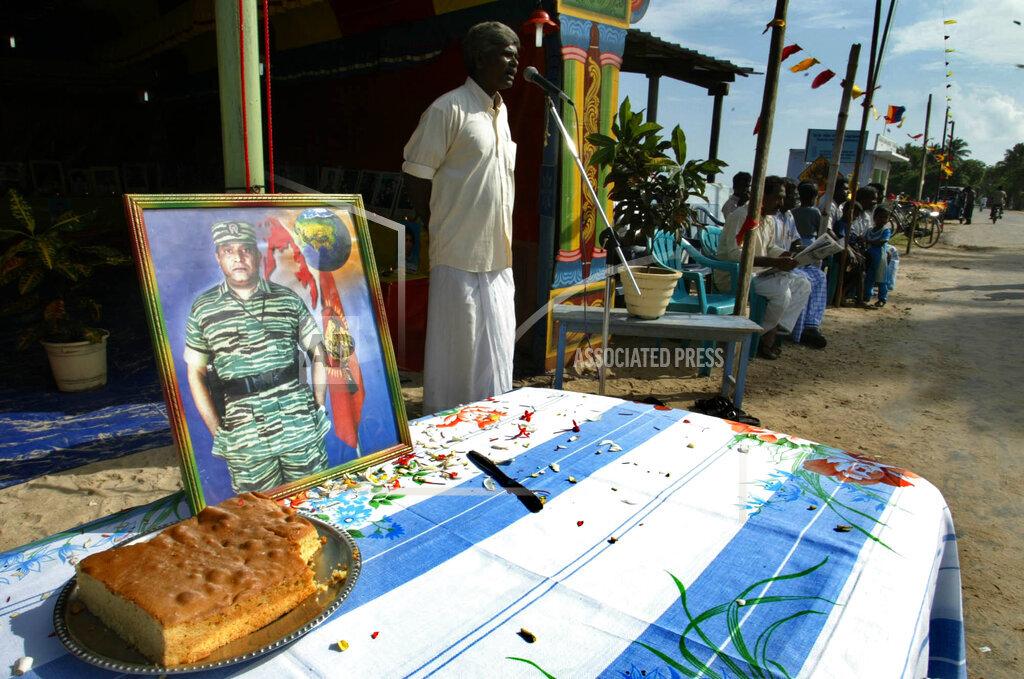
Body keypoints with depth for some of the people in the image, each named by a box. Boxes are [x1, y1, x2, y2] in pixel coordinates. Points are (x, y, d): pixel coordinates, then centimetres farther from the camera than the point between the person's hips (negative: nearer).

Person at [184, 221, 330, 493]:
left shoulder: (288, 299, 5)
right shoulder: (203, 309, 5)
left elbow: (317, 353, 10)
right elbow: (195, 372, 8)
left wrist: (319, 409, 3)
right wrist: (217, 432, 2)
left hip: (300, 426, 0)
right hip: (243, 437, 0)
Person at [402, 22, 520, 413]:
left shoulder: (501, 111, 15)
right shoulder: (449, 109, -11)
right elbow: (416, 173, -10)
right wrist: (438, 230, -5)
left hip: (498, 256, 8)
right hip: (460, 255, -8)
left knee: (496, 354, 15)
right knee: (458, 352, 1)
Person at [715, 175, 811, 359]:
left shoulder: (770, 220, 12)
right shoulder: (742, 216, -18)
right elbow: (734, 254, -27)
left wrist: (789, 256, 0)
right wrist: (774, 263, -30)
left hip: (758, 272, 10)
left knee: (803, 285, 1)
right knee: (782, 292, -26)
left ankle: (774, 331, -3)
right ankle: (762, 337, -6)